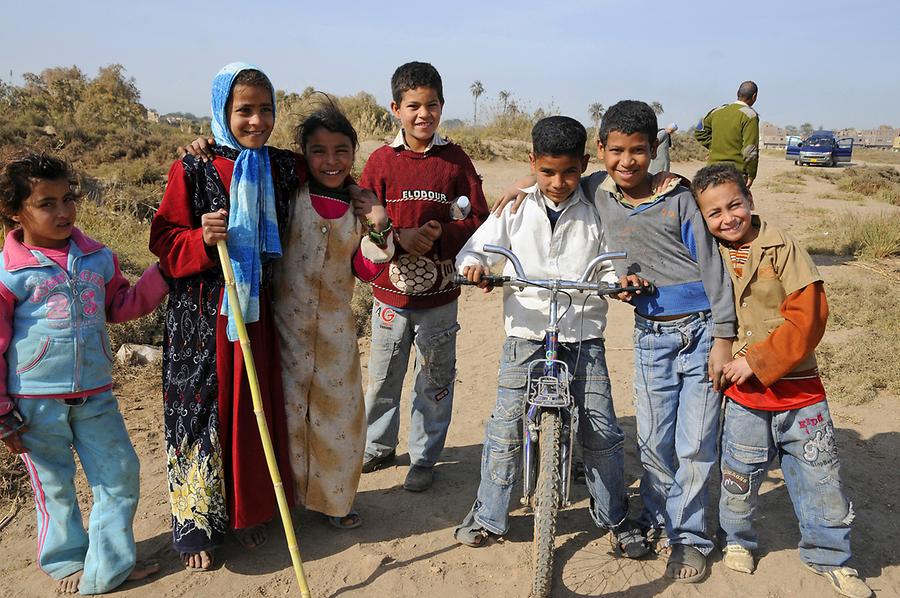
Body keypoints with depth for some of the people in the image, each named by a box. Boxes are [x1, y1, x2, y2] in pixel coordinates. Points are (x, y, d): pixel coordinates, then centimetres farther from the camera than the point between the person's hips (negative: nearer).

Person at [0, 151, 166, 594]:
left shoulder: (98, 258, 0)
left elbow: (122, 306, 14)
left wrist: (164, 272, 0)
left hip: (96, 396, 4)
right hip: (37, 404, -3)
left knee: (120, 475, 9)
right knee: (54, 486, 13)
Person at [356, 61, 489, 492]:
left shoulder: (456, 160, 0)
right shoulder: (381, 161, -1)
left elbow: (479, 221, -2)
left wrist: (440, 235, -19)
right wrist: (400, 239, -20)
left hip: (439, 295, 0)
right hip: (390, 292, 1)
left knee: (435, 380, 10)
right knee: (382, 378, 13)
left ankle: (424, 457, 28)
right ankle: (378, 447, 35)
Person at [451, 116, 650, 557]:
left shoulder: (595, 214, 3)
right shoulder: (517, 209, 2)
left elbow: (610, 267, 9)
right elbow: (476, 248, 1)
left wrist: (622, 281, -14)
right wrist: (474, 265, -21)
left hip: (584, 340, 0)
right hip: (526, 337, 0)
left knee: (602, 432, 2)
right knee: (505, 429, 1)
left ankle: (615, 518, 24)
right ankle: (487, 515, 21)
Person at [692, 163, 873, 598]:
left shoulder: (782, 248, -9)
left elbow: (808, 317, -14)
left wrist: (757, 360, -17)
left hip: (797, 385, -2)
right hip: (743, 391, 2)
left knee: (820, 474, 9)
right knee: (739, 475, 12)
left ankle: (829, 555, 30)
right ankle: (737, 539, 37)